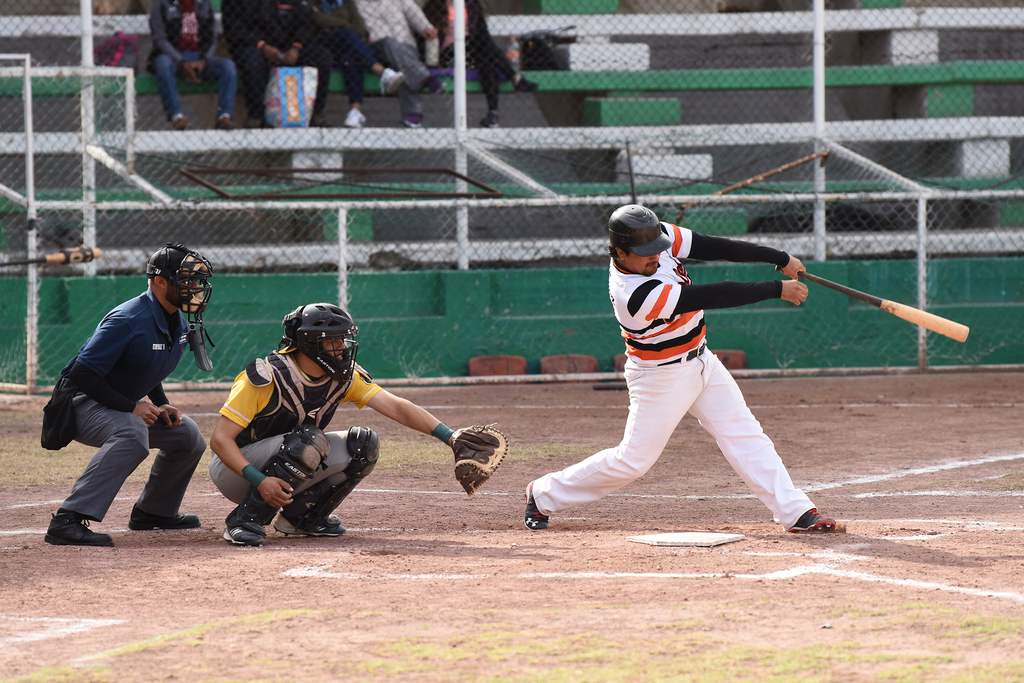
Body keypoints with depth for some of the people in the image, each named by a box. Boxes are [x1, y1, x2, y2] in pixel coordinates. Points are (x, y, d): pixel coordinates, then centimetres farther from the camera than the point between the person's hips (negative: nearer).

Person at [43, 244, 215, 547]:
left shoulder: (178, 324, 4)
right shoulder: (129, 320, -26)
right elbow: (83, 374, -27)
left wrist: (162, 405, 1)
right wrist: (130, 407, -28)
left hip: (127, 405, 10)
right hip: (82, 405, -10)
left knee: (188, 434, 12)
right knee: (133, 432, -38)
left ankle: (153, 511, 30)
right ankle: (68, 520, -45)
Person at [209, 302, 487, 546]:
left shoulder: (344, 378, -6)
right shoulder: (267, 377, -25)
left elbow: (396, 407, -13)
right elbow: (220, 439, -25)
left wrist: (451, 437, -26)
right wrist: (261, 481, -38)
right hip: (234, 468, -7)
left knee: (363, 445, -9)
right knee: (309, 441, -32)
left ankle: (300, 517, 5)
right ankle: (245, 520, -22)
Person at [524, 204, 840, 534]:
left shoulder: (658, 237, -13)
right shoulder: (635, 295, -34)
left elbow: (713, 247, -10)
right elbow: (712, 297, -33)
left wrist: (780, 258, -15)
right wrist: (777, 290, -30)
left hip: (701, 362, 8)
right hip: (660, 377, -8)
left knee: (745, 436, 3)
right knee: (634, 459, 0)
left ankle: (796, 511, 4)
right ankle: (544, 495, 16)